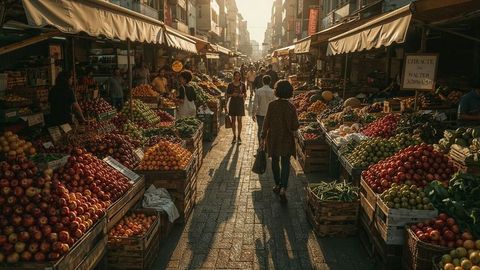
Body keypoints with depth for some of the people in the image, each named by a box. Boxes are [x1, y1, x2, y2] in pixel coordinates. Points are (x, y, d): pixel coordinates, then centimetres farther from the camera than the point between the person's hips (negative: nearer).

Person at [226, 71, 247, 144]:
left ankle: (239, 137, 6)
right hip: (233, 103, 1)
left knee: (239, 120, -3)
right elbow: (227, 95, 5)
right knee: (233, 120, 6)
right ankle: (234, 136, 16)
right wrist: (232, 95, -14)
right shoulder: (230, 85, 1)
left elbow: (245, 94, 9)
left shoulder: (242, 84, 2)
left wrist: (242, 95, -12)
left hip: (240, 103, -1)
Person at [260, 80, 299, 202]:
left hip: (273, 138, 1)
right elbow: (295, 127, -8)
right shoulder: (291, 107, -9)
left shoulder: (272, 105, -11)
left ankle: (278, 185, 30)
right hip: (286, 140, 0)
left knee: (275, 162, 17)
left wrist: (263, 138, -1)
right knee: (285, 164, 3)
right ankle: (283, 188, -11)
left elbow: (266, 122, -8)